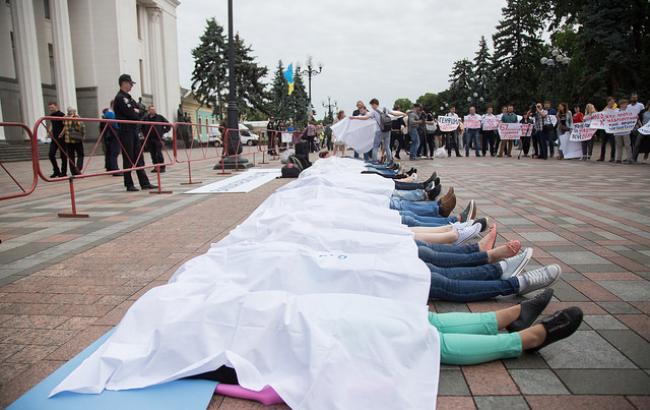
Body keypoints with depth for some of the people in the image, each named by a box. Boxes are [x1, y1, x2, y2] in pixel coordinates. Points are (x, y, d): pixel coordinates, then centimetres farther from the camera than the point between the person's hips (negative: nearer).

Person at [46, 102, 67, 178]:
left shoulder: (62, 115, -9)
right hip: (54, 138, 6)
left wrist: (61, 134, -21)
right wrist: (50, 131, 5)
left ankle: (63, 172, 11)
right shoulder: (51, 116, 12)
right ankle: (56, 171, 13)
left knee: (63, 155, 1)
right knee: (51, 154, 0)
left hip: (61, 138, -6)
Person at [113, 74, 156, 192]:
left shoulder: (128, 97, 18)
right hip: (125, 132, -9)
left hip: (133, 130, 9)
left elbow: (138, 110, 13)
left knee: (139, 158, 8)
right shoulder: (120, 98, -10)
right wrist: (136, 113, 0)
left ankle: (144, 182, 11)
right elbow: (131, 114, -18)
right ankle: (129, 185, 2)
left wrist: (135, 112, -7)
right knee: (128, 159, -4)